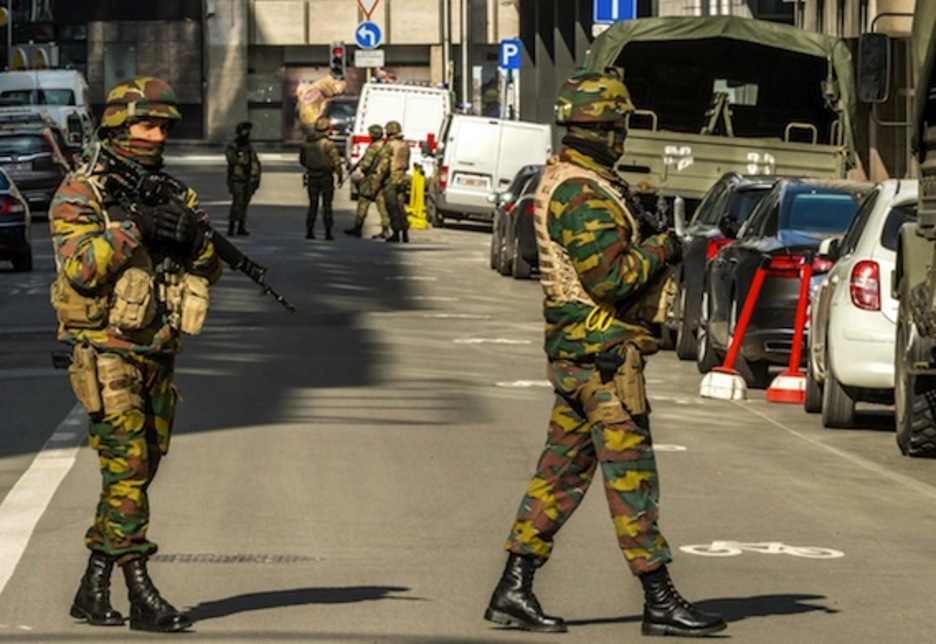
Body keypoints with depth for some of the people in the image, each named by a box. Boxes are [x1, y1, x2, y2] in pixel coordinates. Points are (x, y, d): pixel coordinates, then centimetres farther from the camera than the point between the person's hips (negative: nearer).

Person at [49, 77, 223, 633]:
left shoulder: (173, 194, 13)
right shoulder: (81, 193, -5)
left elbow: (210, 271, 11)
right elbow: (78, 269, -17)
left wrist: (196, 237, -9)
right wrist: (131, 229, -23)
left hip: (158, 357, 7)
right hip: (106, 355, -7)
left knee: (139, 473, 9)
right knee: (126, 469, -11)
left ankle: (93, 591, 17)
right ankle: (143, 597, -11)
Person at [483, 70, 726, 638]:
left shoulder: (562, 181, 13)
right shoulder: (583, 196, -20)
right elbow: (611, 278, -24)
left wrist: (644, 245, 6)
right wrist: (662, 249, -10)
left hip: (577, 350, 10)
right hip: (602, 354, -10)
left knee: (562, 471, 12)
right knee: (631, 475, -5)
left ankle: (514, 590, 13)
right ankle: (660, 601, 0)